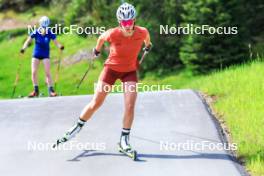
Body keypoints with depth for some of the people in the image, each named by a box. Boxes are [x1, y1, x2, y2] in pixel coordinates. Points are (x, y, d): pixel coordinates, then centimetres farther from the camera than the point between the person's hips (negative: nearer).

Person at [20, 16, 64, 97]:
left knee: (48, 73, -6)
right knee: (33, 72, -3)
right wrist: (23, 48, -27)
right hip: (36, 54, 1)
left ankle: (51, 91, 2)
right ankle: (36, 91, 11)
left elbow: (56, 42, -13)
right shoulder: (35, 33, -15)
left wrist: (60, 46, -34)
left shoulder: (50, 33, -15)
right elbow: (28, 41, -10)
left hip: (45, 55, -1)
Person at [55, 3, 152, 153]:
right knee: (96, 103, 2)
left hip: (130, 71, 1)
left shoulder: (142, 32, -21)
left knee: (130, 105, -12)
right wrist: (97, 50, 17)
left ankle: (125, 138, 2)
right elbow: (101, 38, -3)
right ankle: (78, 127, 22)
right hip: (111, 68, -1)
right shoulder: (112, 34, -27)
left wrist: (147, 46, 27)